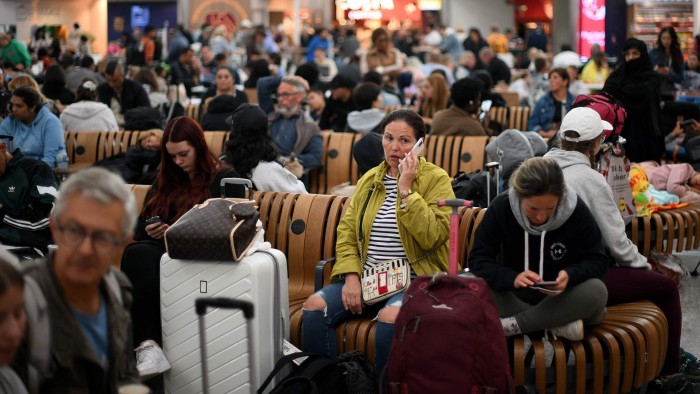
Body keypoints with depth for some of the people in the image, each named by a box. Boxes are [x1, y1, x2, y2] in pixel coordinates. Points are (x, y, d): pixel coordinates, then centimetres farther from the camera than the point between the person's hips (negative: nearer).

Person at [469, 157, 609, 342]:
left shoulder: (577, 211, -16)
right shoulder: (501, 207, -17)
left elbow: (598, 260, -9)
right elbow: (478, 260, -18)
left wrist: (571, 275, -32)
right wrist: (512, 278, -38)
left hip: (560, 299, 0)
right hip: (513, 297, 0)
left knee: (596, 291, -32)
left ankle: (513, 325, -26)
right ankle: (559, 324, -30)